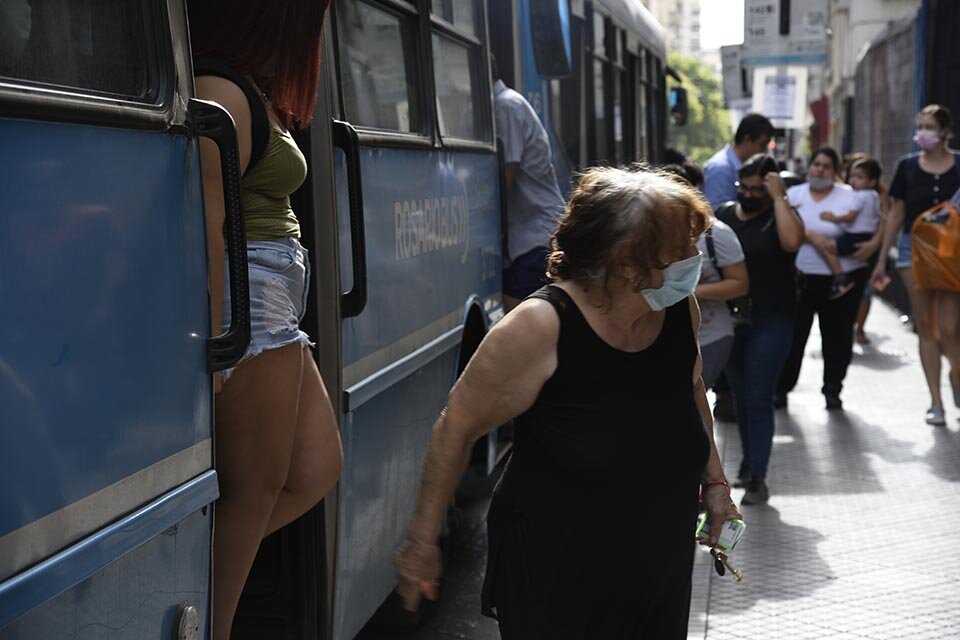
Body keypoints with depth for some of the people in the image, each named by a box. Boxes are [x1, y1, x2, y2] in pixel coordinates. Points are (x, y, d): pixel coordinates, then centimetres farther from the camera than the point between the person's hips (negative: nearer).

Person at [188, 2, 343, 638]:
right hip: (243, 298, -11)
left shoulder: (258, 95, 18)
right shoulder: (222, 92, -14)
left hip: (276, 306, 11)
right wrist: (215, 340, -23)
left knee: (318, 468, 13)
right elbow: (207, 222, -21)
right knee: (257, 489, -2)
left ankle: (208, 568, 16)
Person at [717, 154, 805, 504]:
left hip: (770, 321, -5)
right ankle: (749, 460, 31)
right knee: (741, 396, 15)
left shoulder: (781, 215, -5)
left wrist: (778, 197, -20)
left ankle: (757, 477, -3)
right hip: (730, 319, 5)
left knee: (758, 399, -7)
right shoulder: (724, 213, 8)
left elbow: (791, 242, -28)